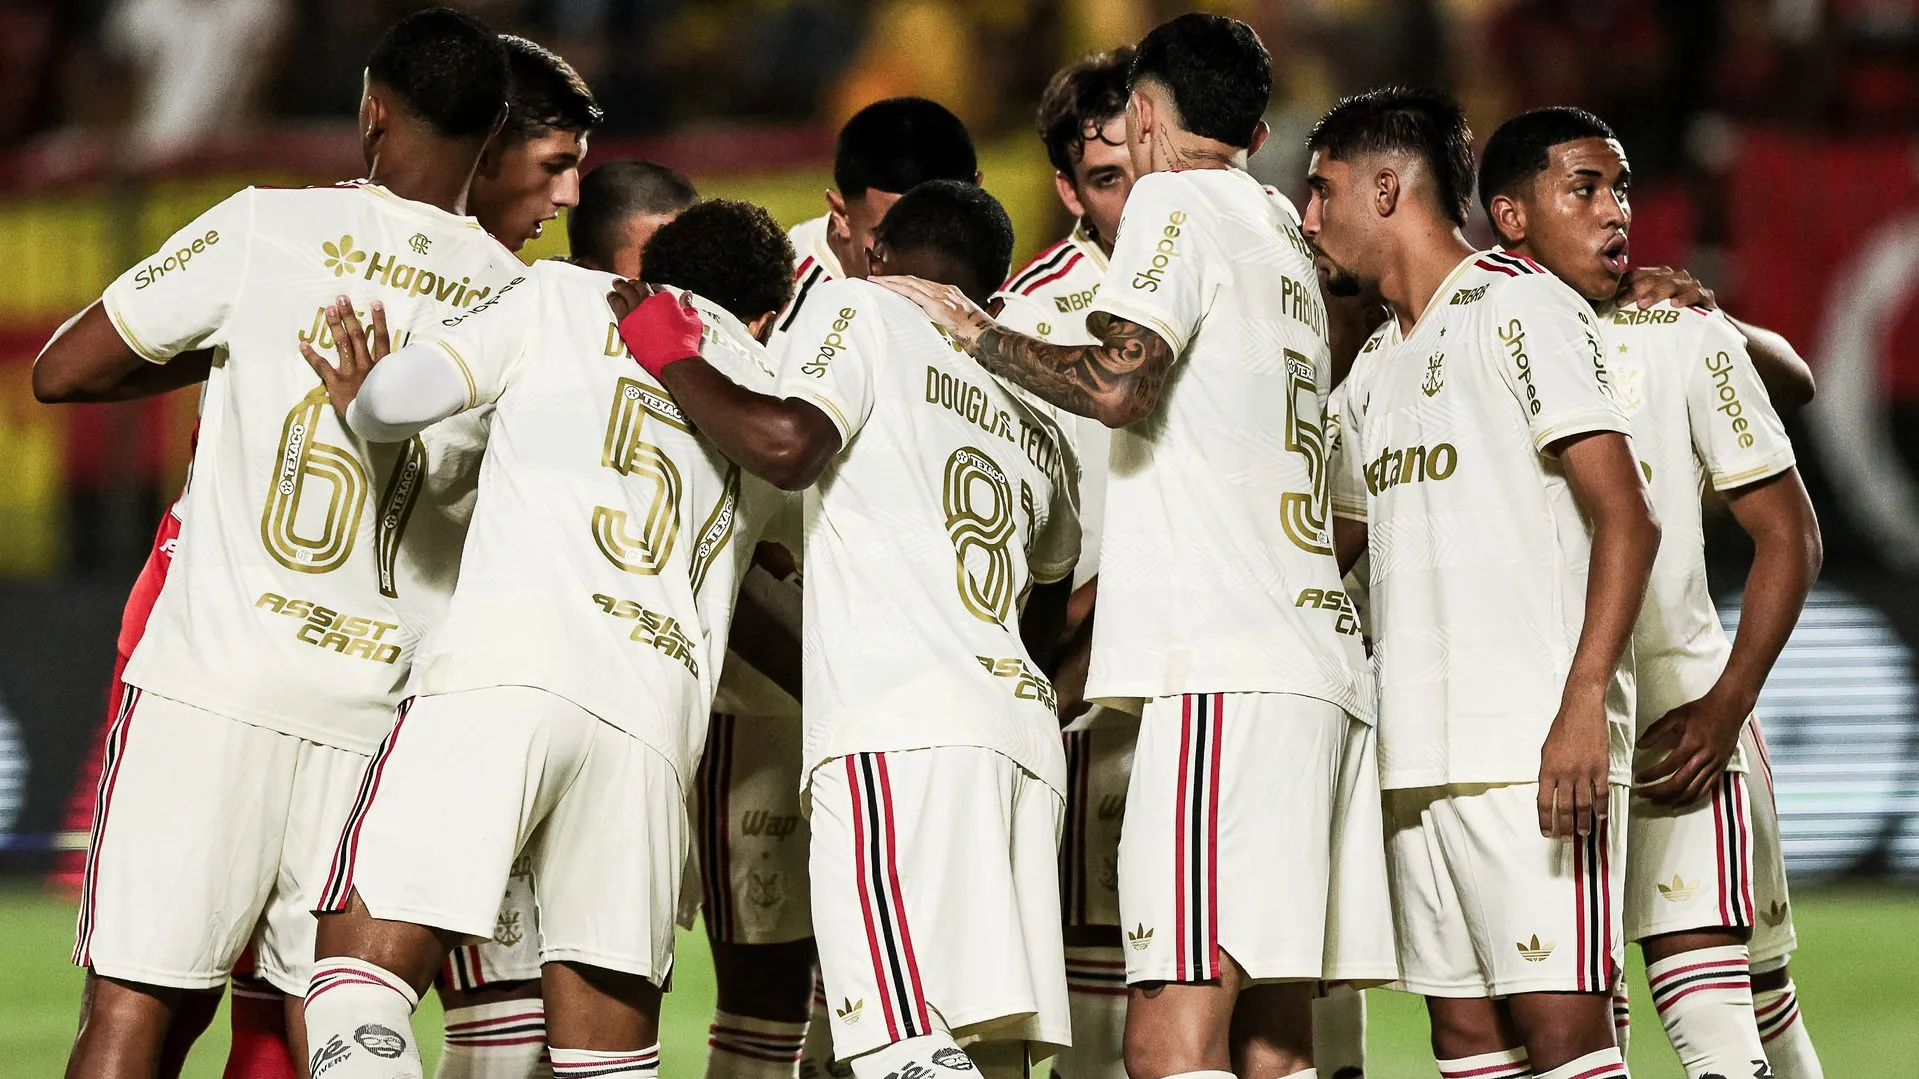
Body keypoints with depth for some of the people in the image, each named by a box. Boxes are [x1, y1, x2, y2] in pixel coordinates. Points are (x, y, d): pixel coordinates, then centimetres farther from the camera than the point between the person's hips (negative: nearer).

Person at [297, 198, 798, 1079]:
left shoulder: (566, 297, 18)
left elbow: (395, 395, 6)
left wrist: (360, 403, 30)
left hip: (507, 668, -4)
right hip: (660, 707, 4)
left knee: (360, 971, -8)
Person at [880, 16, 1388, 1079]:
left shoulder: (1176, 202, 0)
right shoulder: (1281, 231, 25)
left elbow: (1118, 382, -16)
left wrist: (967, 325, -3)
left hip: (1227, 672, -9)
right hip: (1320, 661, 9)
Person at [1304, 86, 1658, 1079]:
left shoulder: (1520, 308, -3)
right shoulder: (1374, 369, 21)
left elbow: (1625, 521, -11)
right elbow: (1331, 541, 36)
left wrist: (1583, 705, -21)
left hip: (1532, 747, -8)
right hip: (1419, 755, 8)